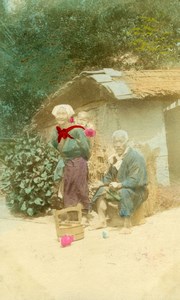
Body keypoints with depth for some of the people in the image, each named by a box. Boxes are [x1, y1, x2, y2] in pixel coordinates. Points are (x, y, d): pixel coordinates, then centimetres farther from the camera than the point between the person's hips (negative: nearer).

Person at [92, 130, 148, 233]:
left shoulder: (135, 157, -19)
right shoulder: (116, 156, 7)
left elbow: (135, 180, -26)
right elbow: (110, 175, 14)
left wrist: (120, 185, -38)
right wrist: (102, 182, -5)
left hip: (137, 190, -9)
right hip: (119, 188, 9)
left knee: (124, 192, -37)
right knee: (101, 190, 0)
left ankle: (127, 225, -32)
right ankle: (102, 221, 0)